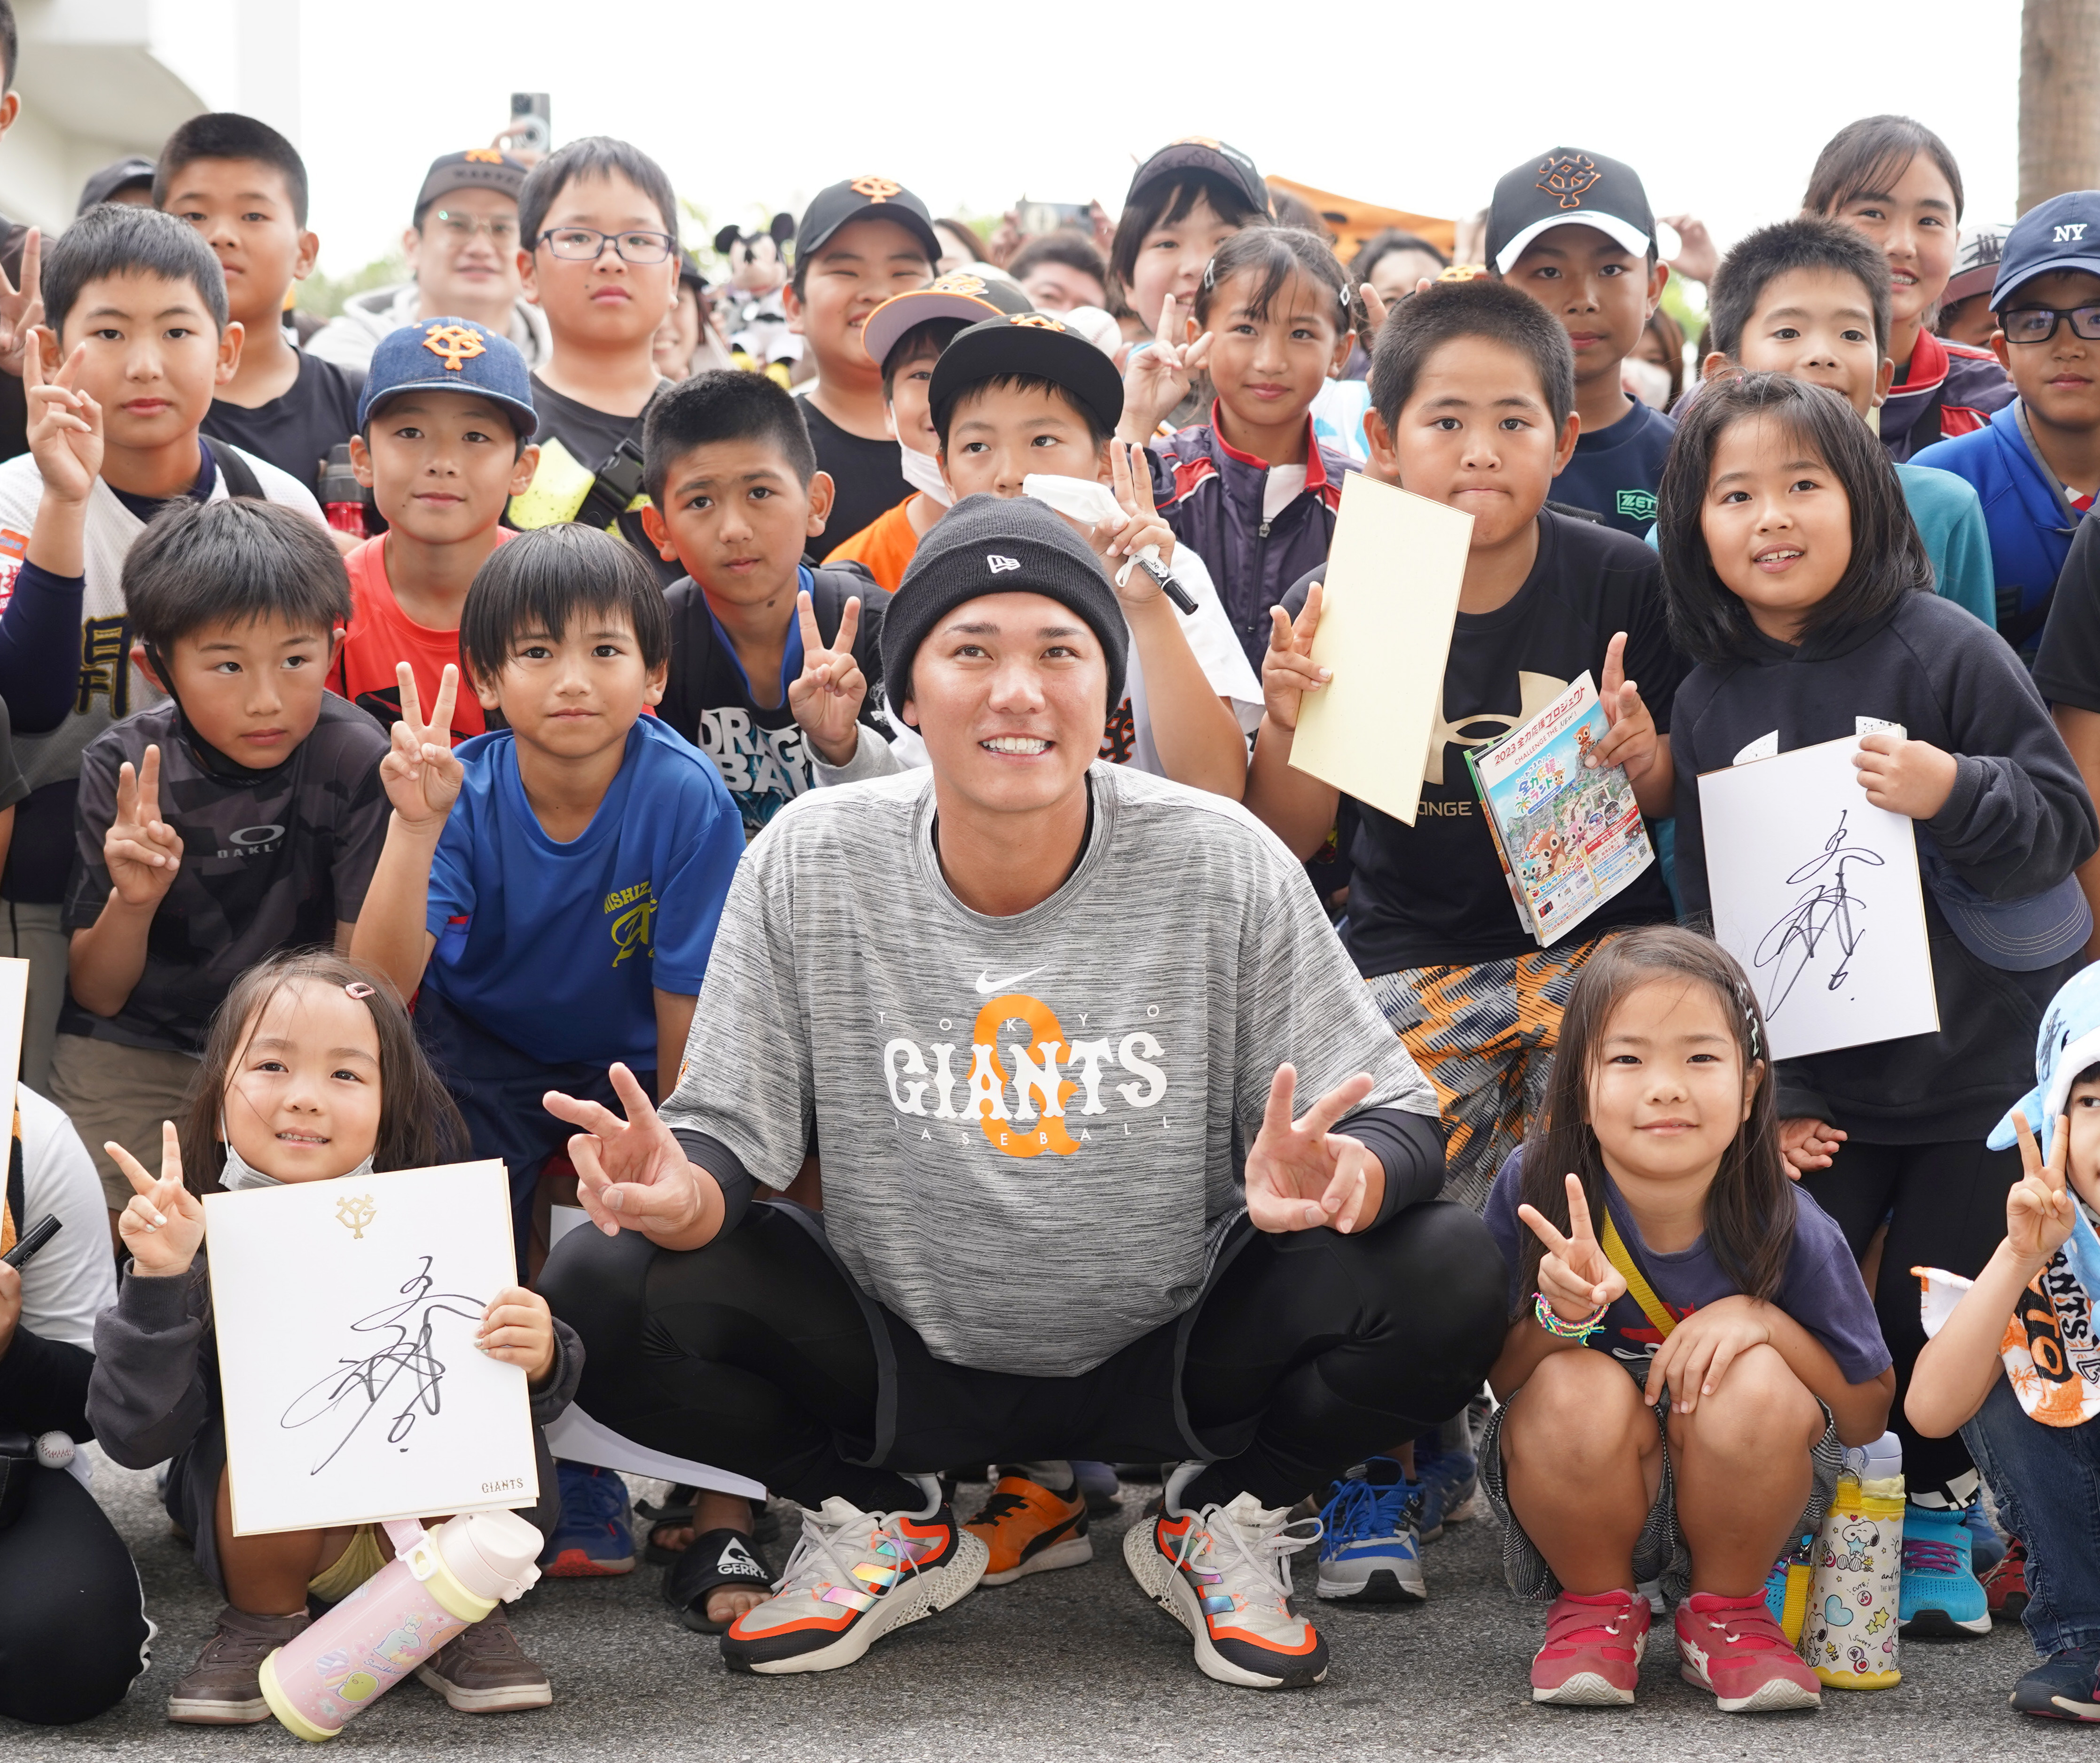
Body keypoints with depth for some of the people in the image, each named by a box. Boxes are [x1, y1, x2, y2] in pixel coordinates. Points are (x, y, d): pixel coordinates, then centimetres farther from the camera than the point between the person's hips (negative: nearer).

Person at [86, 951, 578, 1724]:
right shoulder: (196, 1240, -14)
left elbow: (529, 1385, -9)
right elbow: (136, 1437, -18)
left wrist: (540, 1362, -33)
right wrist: (156, 1284, -32)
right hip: (272, 1534, -1)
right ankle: (263, 1624, -2)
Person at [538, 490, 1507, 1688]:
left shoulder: (1224, 866, -13)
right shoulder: (810, 865, -10)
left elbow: (1396, 1120, -11)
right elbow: (730, 1129, -6)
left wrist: (1337, 1176, -36)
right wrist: (680, 1193, -32)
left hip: (1170, 1354, -1)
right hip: (904, 1355, 1)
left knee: (1446, 1283, -26)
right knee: (604, 1293, -22)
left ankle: (1223, 1520, 7)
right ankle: (883, 1524, 8)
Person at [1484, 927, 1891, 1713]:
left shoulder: (1789, 1230, -18)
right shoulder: (1534, 1191, -19)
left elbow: (1867, 1412, -7)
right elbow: (1501, 1382, -9)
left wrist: (1761, 1319, -25)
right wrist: (1560, 1316, -32)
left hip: (1737, 1508, 1)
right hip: (1582, 1513, 0)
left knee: (1755, 1387, -29)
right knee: (1579, 1390, -31)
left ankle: (1726, 1612, -1)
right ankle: (1596, 1608, -1)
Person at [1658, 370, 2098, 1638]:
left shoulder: (1943, 650, -11)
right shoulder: (1711, 701, 1)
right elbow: (1711, 917, 6)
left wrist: (1954, 793, -30)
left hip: (1979, 1068, -3)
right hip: (1815, 1087, 3)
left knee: (1938, 1313, 4)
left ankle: (1935, 1516, 25)